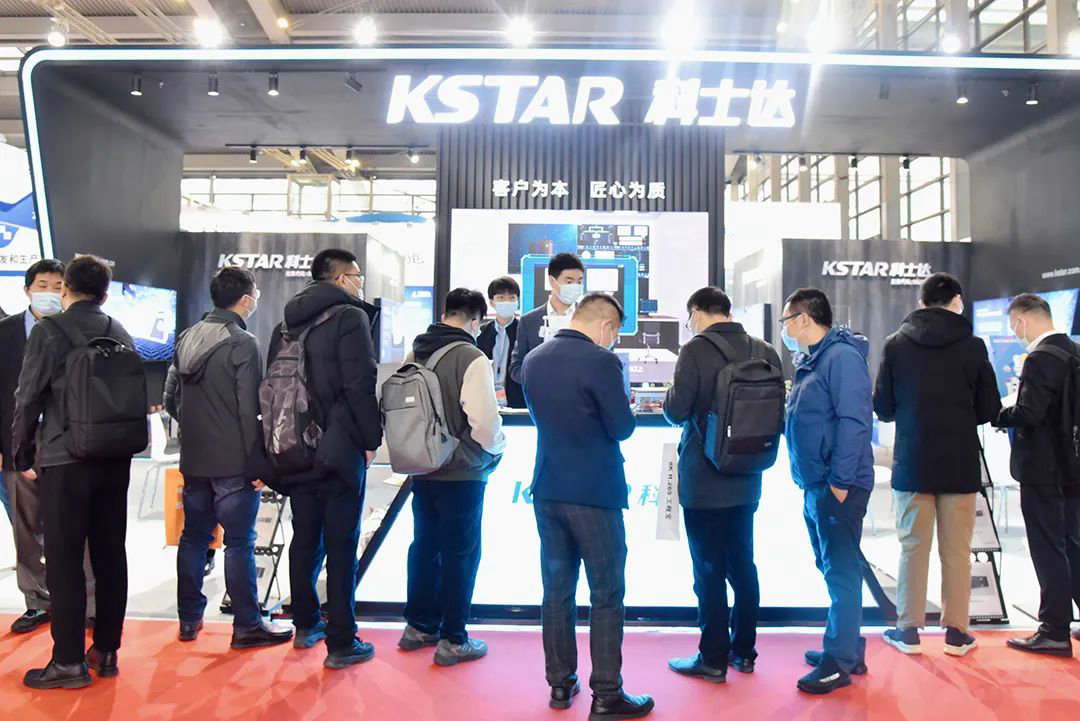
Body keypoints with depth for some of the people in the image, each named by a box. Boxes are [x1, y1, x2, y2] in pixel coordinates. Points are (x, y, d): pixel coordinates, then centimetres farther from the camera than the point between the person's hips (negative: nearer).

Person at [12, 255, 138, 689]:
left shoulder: (49, 331, -5)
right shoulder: (121, 335, 8)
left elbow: (28, 398, -5)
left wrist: (23, 455, 6)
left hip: (65, 459, -5)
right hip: (115, 459, 5)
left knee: (64, 560, 3)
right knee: (110, 555, 10)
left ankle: (69, 662, 9)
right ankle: (106, 651, 19)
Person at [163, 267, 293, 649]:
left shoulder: (187, 338, 8)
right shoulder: (243, 343, -14)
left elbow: (170, 399, 13)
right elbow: (249, 410, -17)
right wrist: (258, 464, -12)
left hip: (193, 460, 7)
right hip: (233, 463, -7)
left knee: (194, 536, 15)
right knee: (239, 542, 0)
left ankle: (189, 618, 26)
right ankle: (247, 625, 9)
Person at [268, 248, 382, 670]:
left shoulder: (287, 323, 11)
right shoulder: (349, 318, -11)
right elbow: (361, 386, -18)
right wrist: (372, 439, -8)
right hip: (339, 450, -7)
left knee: (305, 540, 18)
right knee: (342, 547, 0)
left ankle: (305, 626, 30)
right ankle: (341, 643, 7)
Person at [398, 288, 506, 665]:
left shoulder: (415, 353, 3)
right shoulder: (471, 358, -18)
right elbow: (485, 421, -23)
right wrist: (496, 449, -3)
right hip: (461, 474, -7)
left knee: (424, 545, 19)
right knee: (461, 553, 6)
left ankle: (418, 626, 32)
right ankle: (453, 640, 16)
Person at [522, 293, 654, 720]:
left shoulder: (533, 360, 4)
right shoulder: (600, 361, -17)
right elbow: (623, 428, -13)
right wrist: (621, 408, 7)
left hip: (547, 489, 7)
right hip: (594, 493, -6)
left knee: (556, 590, 15)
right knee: (607, 596, 6)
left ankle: (560, 684, 27)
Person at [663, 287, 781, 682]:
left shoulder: (696, 350, -15)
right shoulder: (764, 351, 2)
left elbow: (676, 412, -18)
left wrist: (672, 393, 3)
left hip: (703, 480, -6)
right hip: (746, 479, 6)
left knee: (709, 568, 4)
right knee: (742, 564, 18)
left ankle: (713, 658, 15)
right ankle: (744, 650, 29)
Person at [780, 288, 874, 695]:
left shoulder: (841, 356, -13)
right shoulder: (810, 362, 16)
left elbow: (853, 421, -20)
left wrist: (840, 481, -21)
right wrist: (810, 481, 16)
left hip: (837, 487, -10)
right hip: (815, 487, 10)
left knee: (841, 573, -2)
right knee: (833, 570, 16)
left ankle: (839, 662, 7)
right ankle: (847, 649, 28)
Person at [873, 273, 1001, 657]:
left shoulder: (896, 344, -3)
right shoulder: (972, 346, -5)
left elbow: (883, 408, -2)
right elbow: (989, 410, -2)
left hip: (912, 462, 1)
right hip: (960, 463, 0)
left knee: (913, 547, 8)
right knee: (957, 550, 9)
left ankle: (909, 629, 15)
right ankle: (956, 631, 19)